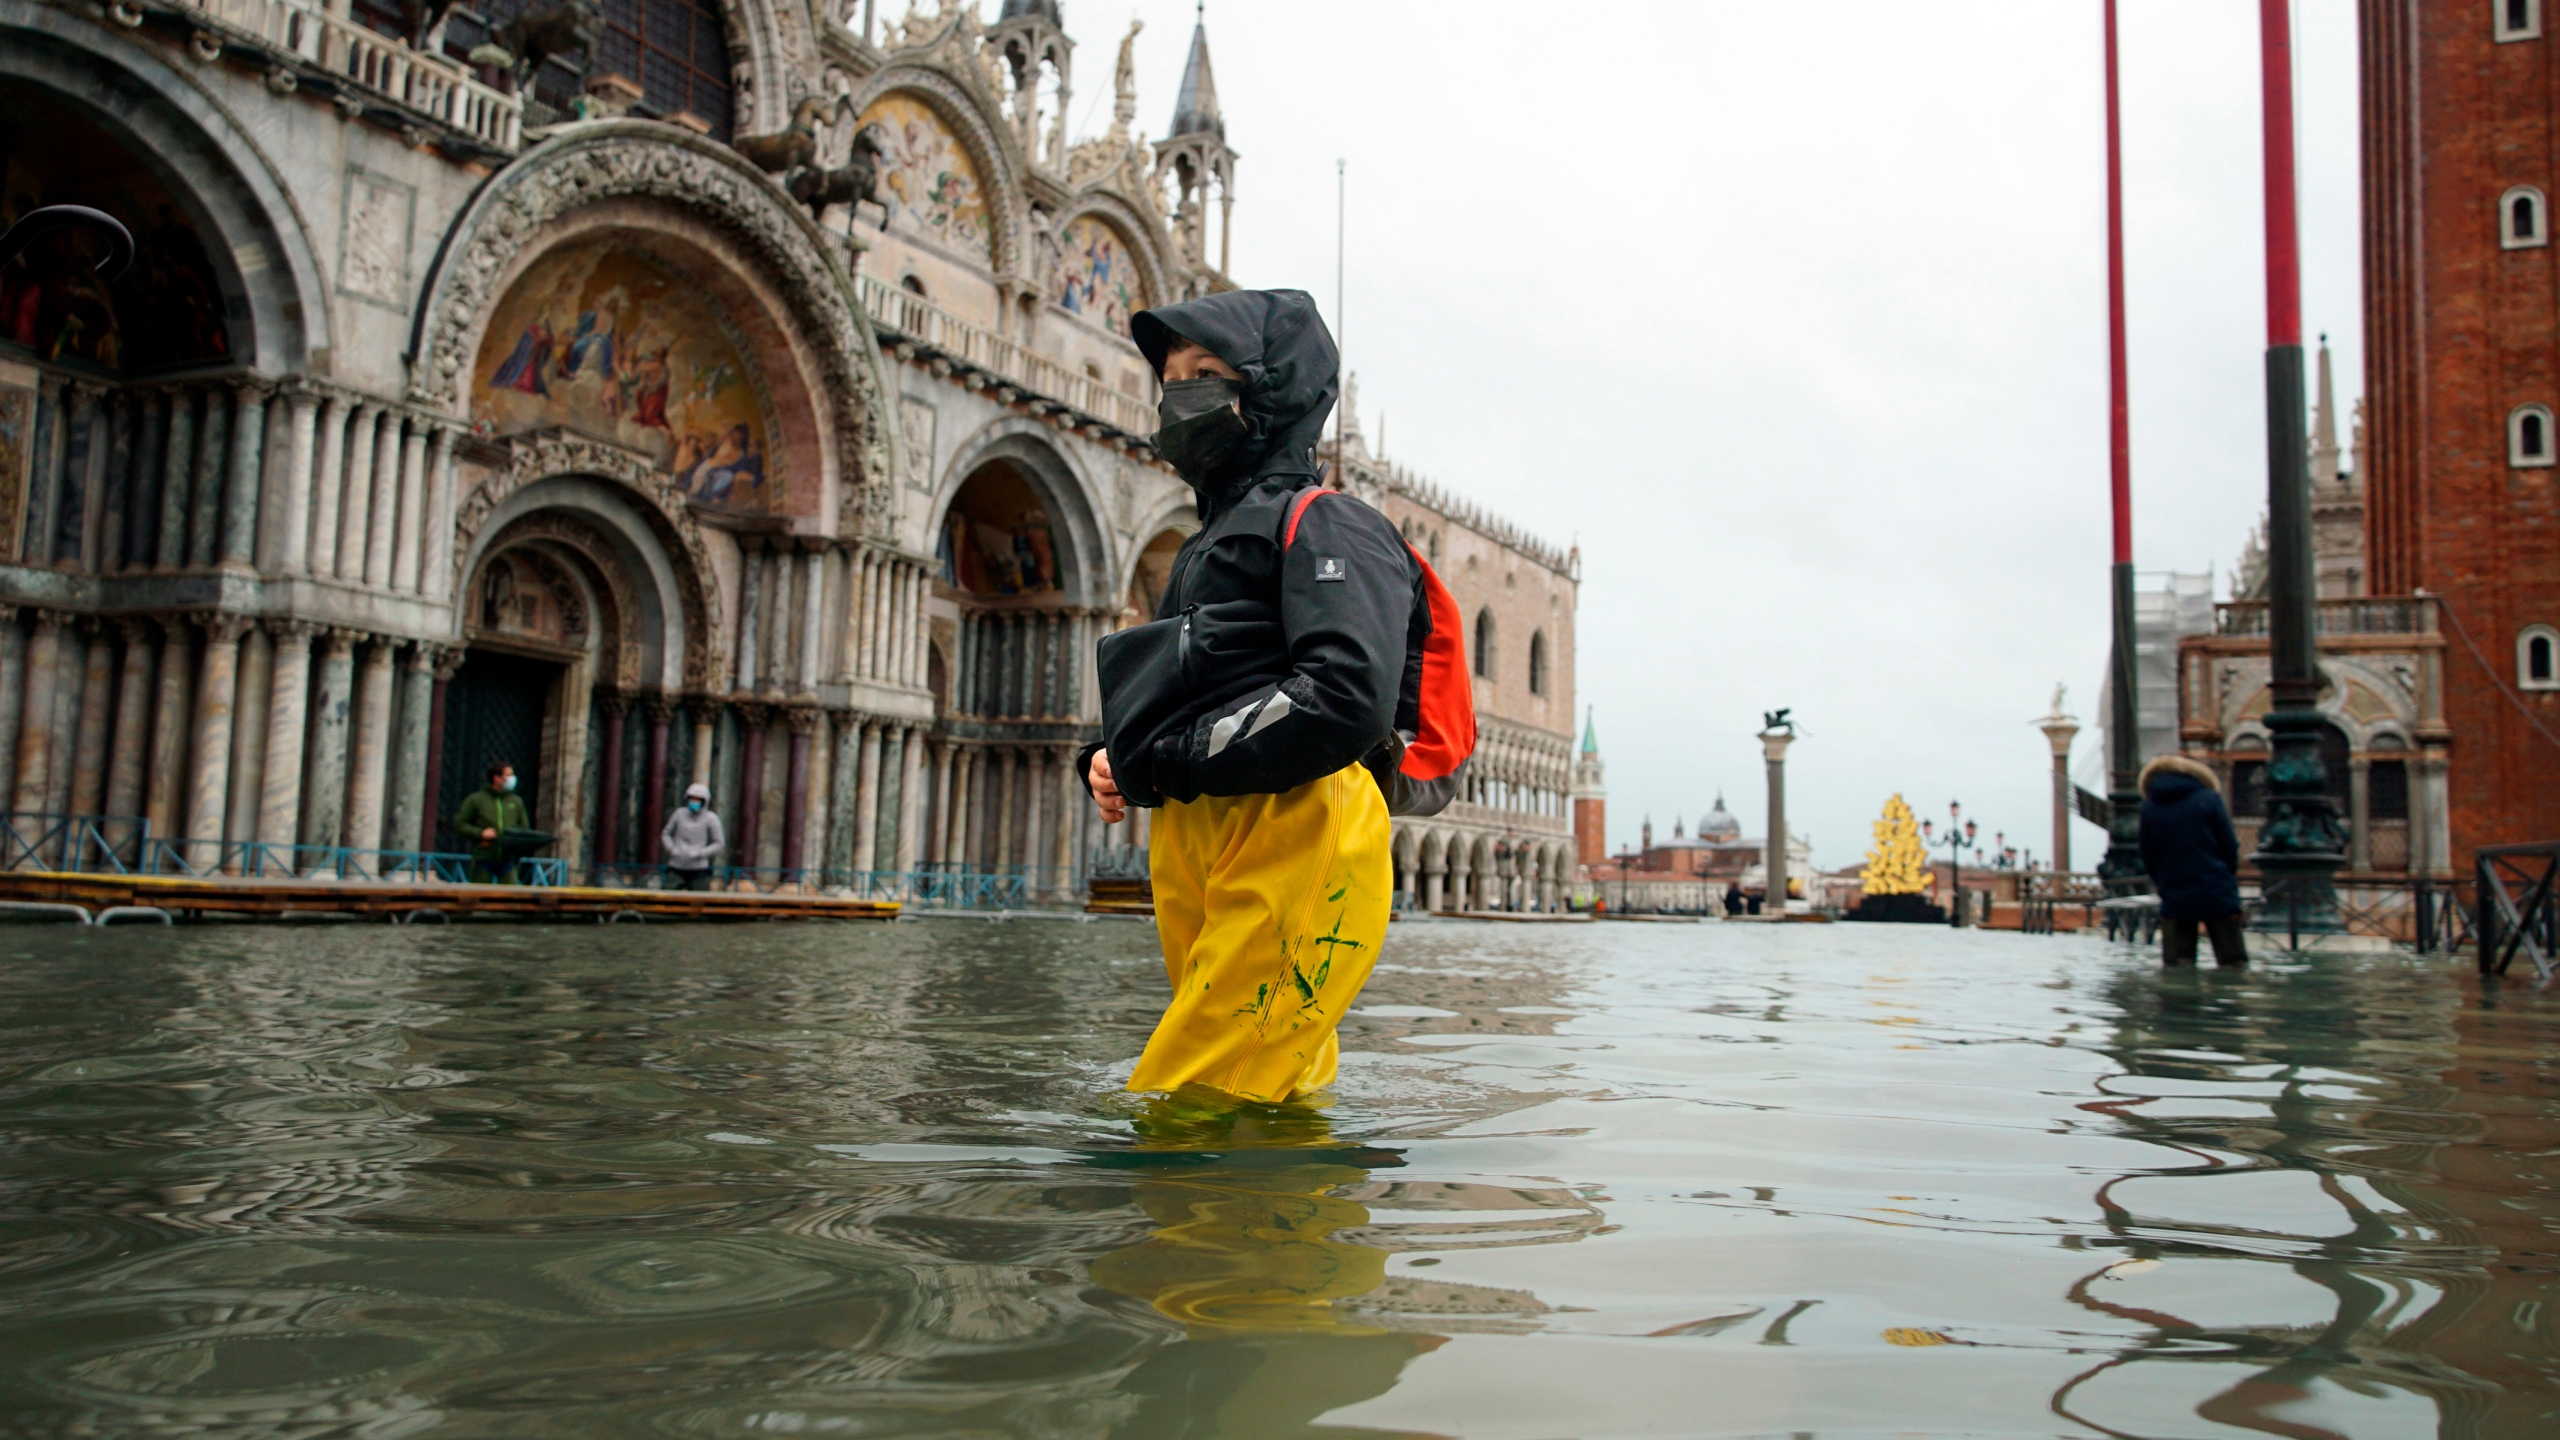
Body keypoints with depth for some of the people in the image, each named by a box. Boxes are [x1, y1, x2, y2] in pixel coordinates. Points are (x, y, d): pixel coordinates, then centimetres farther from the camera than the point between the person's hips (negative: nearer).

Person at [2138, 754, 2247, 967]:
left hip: (2174, 901, 1)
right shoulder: (2208, 798, -1)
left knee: (2176, 972, 2)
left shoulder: (2149, 807, 4)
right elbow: (2229, 847, 0)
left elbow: (2147, 858, 9)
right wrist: (2229, 878, 16)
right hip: (2217, 896, -1)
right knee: (2234, 964, 5)